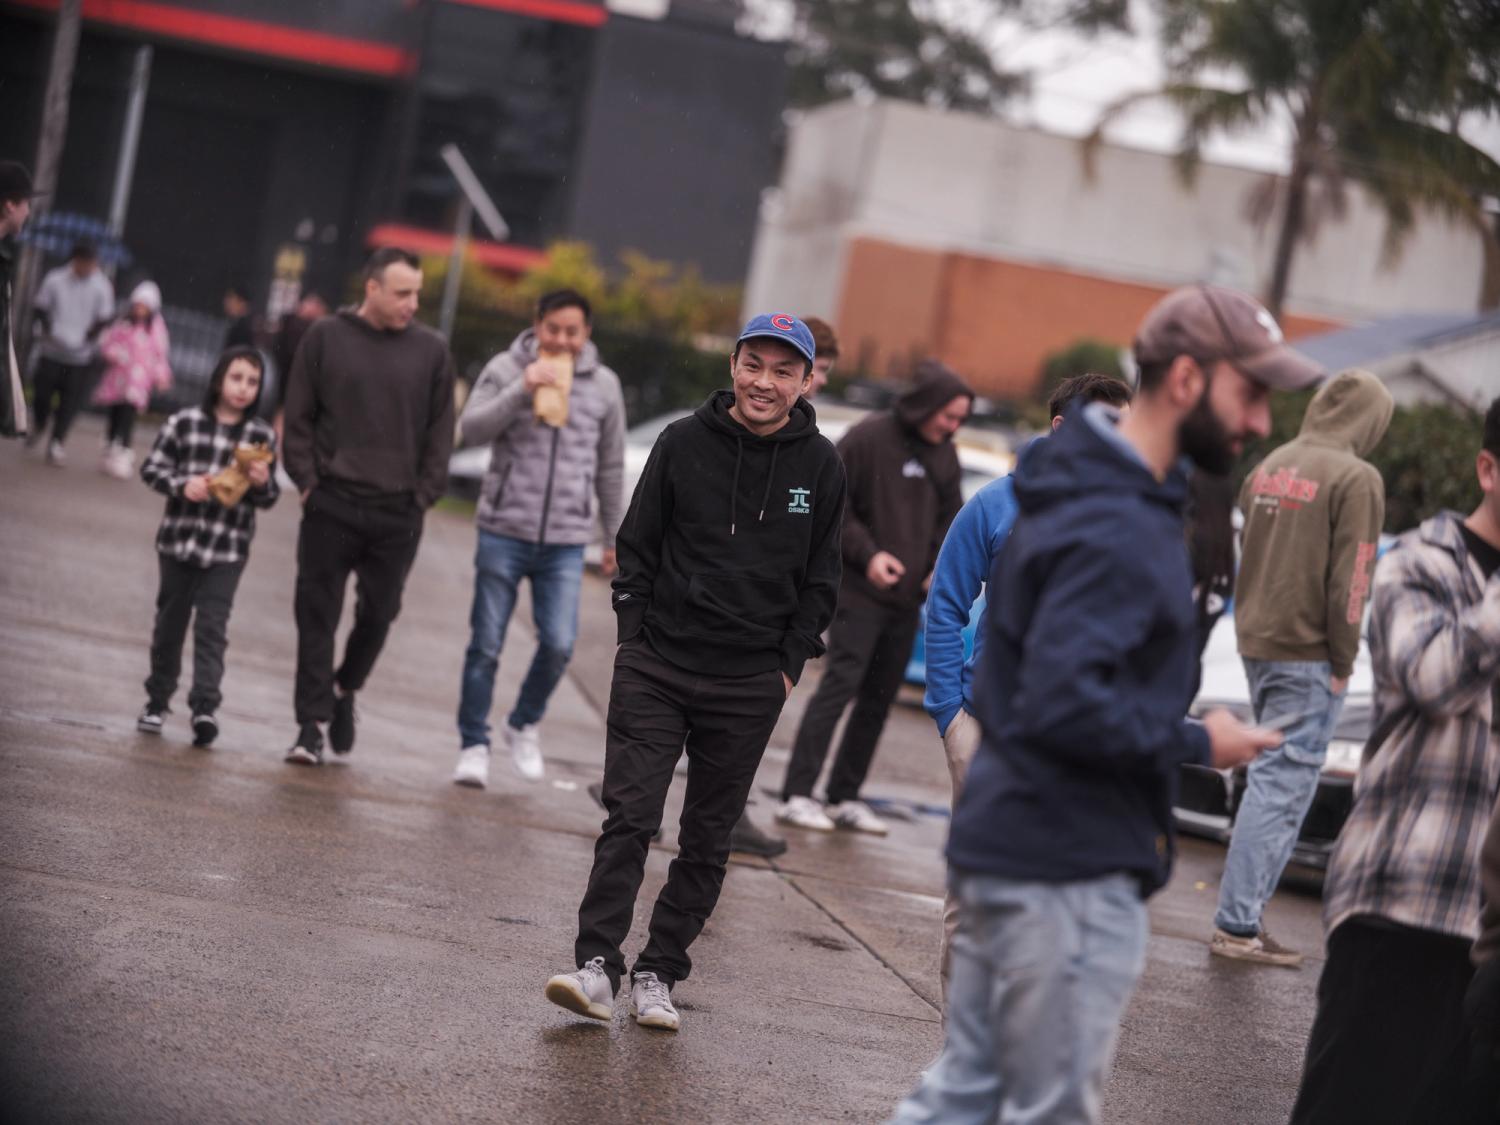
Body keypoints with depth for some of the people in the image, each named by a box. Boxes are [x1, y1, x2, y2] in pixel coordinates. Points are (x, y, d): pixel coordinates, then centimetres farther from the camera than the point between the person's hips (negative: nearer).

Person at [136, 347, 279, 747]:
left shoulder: (262, 436, 0)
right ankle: (157, 699, 27)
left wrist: (263, 483, -16)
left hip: (228, 548, -1)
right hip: (179, 538, 1)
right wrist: (182, 485, -16)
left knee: (212, 627, -9)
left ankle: (205, 706, -15)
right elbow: (152, 467, 1)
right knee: (170, 621, 13)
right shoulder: (184, 423, -3)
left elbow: (267, 499, 7)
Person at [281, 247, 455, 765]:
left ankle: (344, 690, 33)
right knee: (317, 616, 0)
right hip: (331, 505, -1)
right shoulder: (326, 338, 2)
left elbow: (440, 430, 8)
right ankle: (312, 724, 5)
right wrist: (307, 480, -2)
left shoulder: (431, 350, 4)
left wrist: (424, 494, 0)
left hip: (398, 513, 1)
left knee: (379, 614, 7)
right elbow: (298, 417, 5)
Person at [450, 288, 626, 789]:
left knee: (558, 644, -9)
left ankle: (525, 724, 17)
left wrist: (615, 537, 16)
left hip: (565, 541, 1)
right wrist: (522, 390, -20)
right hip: (503, 531, -1)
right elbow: (470, 430, -11)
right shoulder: (506, 369, 0)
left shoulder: (604, 385, 7)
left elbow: (610, 468, 14)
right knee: (486, 646, 3)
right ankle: (474, 745, 15)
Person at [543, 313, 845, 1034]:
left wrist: (789, 665, 3)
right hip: (656, 668, -1)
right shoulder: (684, 443, 0)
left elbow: (820, 580, 8)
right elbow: (637, 547, 6)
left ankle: (659, 974, 14)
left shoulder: (819, 466, 2)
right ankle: (596, 965, -8)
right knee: (629, 818, -9)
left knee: (708, 838, 6)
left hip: (750, 686, 1)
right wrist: (635, 636, 0)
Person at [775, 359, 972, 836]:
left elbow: (949, 517, 18)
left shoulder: (944, 454, 10)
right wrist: (867, 553, -16)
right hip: (860, 590, -7)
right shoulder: (870, 438, -10)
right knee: (840, 684, -12)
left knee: (880, 697, 8)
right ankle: (796, 795, -12)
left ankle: (844, 797, 16)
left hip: (908, 597, 7)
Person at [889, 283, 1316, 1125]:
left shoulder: (1084, 491, 13)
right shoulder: (1120, 532, -20)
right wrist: (1196, 742, -15)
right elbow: (1067, 705, -28)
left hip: (1005, 844, 10)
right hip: (1072, 875, -10)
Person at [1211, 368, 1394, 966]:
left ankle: (1245, 910, 17)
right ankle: (1237, 924, -5)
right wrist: (1344, 660, -7)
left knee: (1273, 776, 16)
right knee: (1283, 782, -5)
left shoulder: (1272, 465, 10)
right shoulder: (1356, 479, -13)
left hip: (1256, 643, 8)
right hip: (1308, 655, -8)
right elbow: (1350, 578, -15)